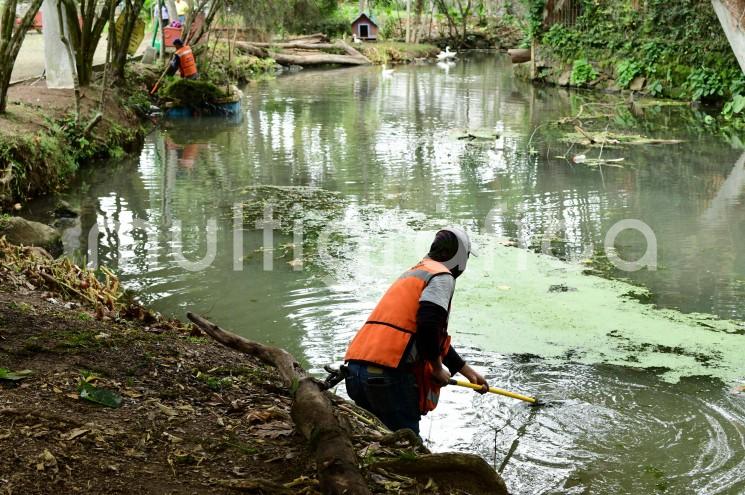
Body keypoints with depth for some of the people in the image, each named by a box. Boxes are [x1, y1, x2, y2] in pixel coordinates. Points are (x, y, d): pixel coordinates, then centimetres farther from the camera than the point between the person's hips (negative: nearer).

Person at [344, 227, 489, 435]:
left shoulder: (414, 273, 28)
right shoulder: (442, 277, -1)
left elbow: (436, 340, 34)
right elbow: (429, 326, -17)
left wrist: (469, 372, 39)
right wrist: (437, 369, -2)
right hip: (388, 371, -8)